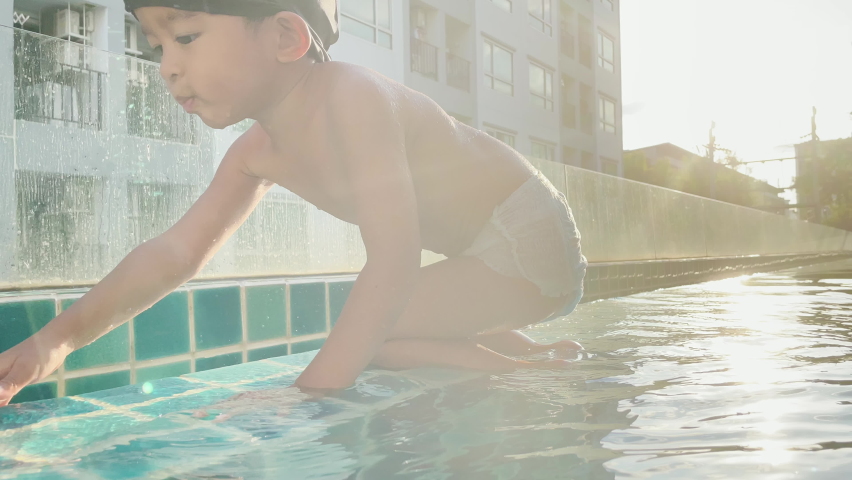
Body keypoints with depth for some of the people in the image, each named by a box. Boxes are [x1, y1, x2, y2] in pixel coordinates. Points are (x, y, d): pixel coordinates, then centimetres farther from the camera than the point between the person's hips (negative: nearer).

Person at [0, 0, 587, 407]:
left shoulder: (351, 95, -28)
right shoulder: (257, 153, 0)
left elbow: (394, 260, -35)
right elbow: (175, 252, 1)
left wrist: (311, 389, -39)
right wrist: (61, 337, -6)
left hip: (532, 235, -9)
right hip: (489, 248, 9)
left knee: (364, 338, -18)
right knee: (358, 331, 20)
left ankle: (510, 361, -3)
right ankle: (497, 345, 20)